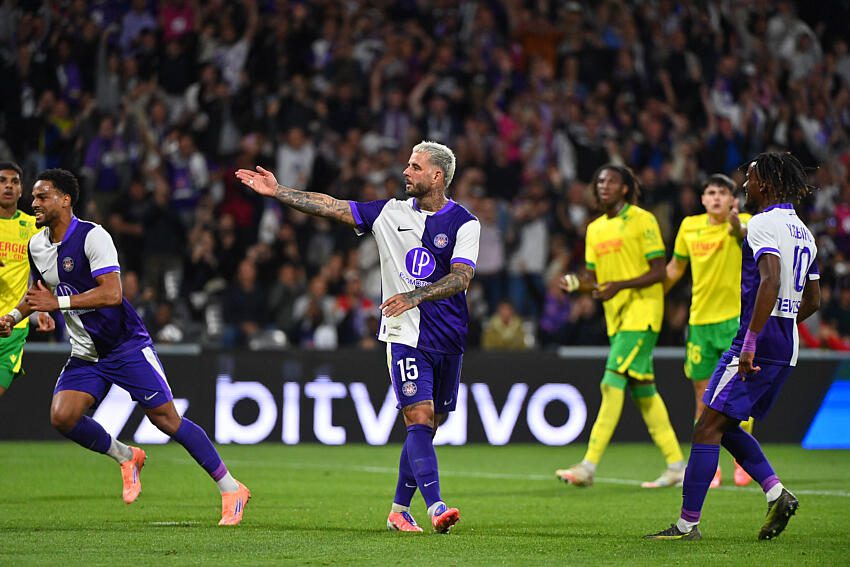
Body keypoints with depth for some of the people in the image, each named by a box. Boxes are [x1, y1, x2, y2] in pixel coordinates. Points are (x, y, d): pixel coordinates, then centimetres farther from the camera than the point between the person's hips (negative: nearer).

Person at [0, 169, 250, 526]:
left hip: (126, 345, -7)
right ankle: (125, 457, 11)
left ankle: (230, 488, 1)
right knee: (62, 416, -14)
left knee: (165, 418, -9)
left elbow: (112, 293, -28)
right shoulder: (36, 245, 5)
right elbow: (38, 289, 24)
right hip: (85, 354, 7)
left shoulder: (92, 236, -18)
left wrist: (57, 302, -30)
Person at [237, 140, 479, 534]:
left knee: (427, 427, 7)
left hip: (448, 339, 1)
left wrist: (415, 296, -29)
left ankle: (399, 510, 19)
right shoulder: (390, 212, 6)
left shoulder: (464, 223, -2)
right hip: (405, 335, 0)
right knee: (419, 419, -15)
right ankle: (435, 509, -24)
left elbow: (461, 277, -15)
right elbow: (332, 207, 6)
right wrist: (278, 192, 2)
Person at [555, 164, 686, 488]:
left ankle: (589, 465, -21)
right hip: (616, 316, 8)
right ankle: (676, 465, 16)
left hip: (641, 312, -8)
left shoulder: (642, 220, -7)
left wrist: (620, 285, -22)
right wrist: (574, 284, -5)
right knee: (642, 389, 9)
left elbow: (658, 272, -10)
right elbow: (595, 279, 16)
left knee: (613, 383, -16)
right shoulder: (595, 229, 15)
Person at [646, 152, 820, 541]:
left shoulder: (762, 224, -11)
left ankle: (688, 523, -9)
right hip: (786, 348, 9)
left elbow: (771, 281, -26)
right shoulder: (803, 232, 18)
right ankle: (776, 492, 3)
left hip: (759, 342, -9)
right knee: (726, 426, 17)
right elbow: (812, 300, 22)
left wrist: (750, 343, -27)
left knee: (708, 427, -7)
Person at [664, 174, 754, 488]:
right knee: (703, 399, 5)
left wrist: (737, 227, -56)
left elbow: (746, 235, -34)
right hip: (699, 319, 4)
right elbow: (675, 267, 19)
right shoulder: (689, 226, 4)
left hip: (736, 317, -4)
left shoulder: (742, 222, -8)